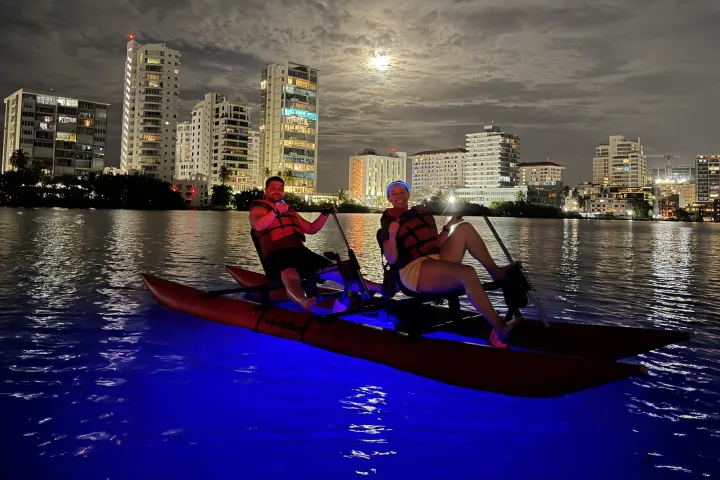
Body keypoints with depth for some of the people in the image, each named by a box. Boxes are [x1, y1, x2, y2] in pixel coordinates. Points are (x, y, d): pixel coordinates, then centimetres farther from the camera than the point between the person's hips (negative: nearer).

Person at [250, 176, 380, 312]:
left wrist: (326, 214, 14)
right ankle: (305, 303, -72)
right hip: (277, 255, -6)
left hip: (300, 252, 6)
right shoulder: (259, 208, 9)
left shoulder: (289, 211, 29)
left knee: (336, 272, -3)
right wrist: (275, 212, -31)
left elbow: (311, 229, 29)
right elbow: (258, 226, -15)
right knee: (291, 275, -41)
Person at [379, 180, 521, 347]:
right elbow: (391, 259, -11)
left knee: (464, 228, -2)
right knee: (467, 273, -31)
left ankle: (495, 271, -2)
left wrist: (448, 227, 14)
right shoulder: (389, 221, -1)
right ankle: (499, 328, -32)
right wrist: (391, 236, -26)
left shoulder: (421, 213, 20)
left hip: (437, 260, 8)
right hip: (414, 270, -8)